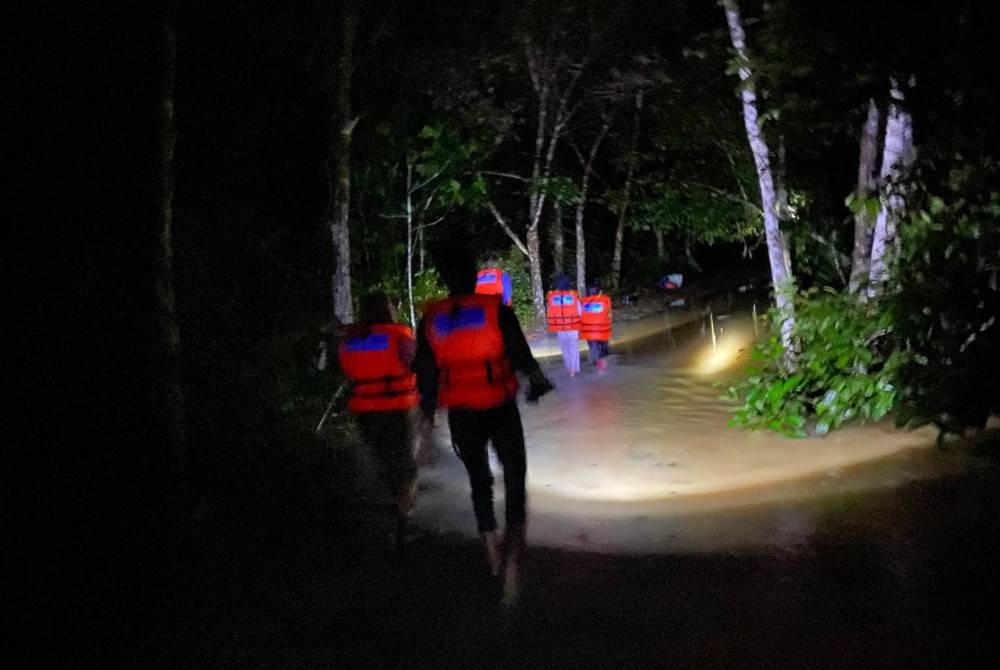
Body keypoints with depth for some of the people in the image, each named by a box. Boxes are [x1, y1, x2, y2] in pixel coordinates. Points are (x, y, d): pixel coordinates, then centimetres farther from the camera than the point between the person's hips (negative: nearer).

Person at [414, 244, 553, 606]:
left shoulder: (431, 319, 0)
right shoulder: (496, 310, -9)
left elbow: (425, 370, 5)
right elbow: (520, 356, -7)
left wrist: (427, 410, 18)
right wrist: (537, 381, 14)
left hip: (461, 414, 3)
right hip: (500, 409, -3)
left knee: (478, 479, 20)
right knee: (514, 474, 6)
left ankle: (492, 549, 30)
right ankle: (513, 551, -11)